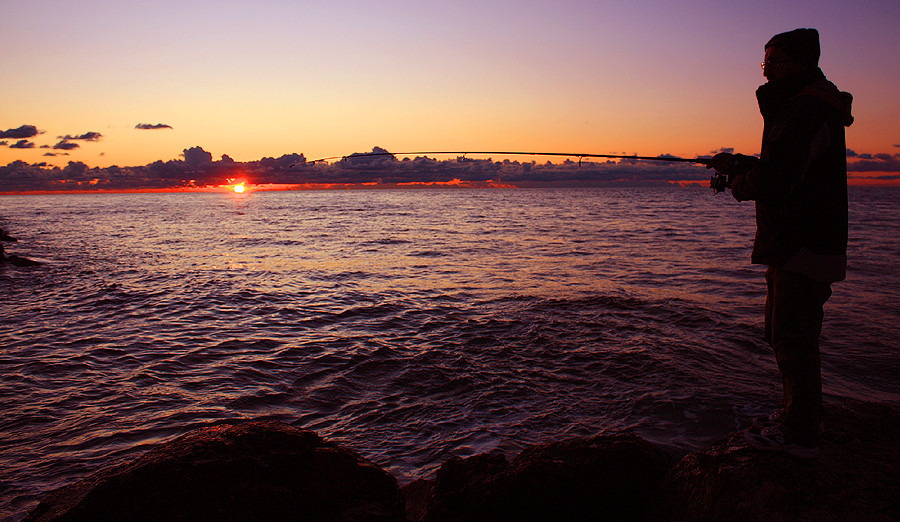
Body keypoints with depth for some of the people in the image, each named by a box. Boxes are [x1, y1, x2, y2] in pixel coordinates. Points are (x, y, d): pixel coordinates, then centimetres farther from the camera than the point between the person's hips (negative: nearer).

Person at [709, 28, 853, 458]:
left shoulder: (808, 111, -16)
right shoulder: (796, 108, 19)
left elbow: (773, 180, -24)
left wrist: (738, 184, -4)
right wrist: (740, 164, 11)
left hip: (805, 249, -11)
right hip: (792, 245, 11)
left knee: (793, 339, -5)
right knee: (782, 333, 18)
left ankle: (800, 435, 5)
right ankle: (798, 415, 32)